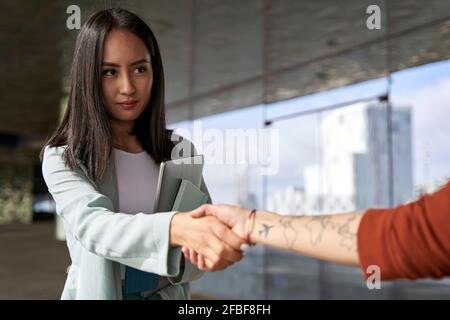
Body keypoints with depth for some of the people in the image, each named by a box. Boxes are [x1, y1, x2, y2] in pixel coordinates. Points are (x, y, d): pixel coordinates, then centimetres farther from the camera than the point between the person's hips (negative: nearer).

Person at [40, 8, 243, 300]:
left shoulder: (180, 152, -5)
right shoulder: (63, 158, -15)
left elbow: (206, 238, -9)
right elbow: (92, 225, -33)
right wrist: (176, 228, -52)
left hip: (169, 294, 2)